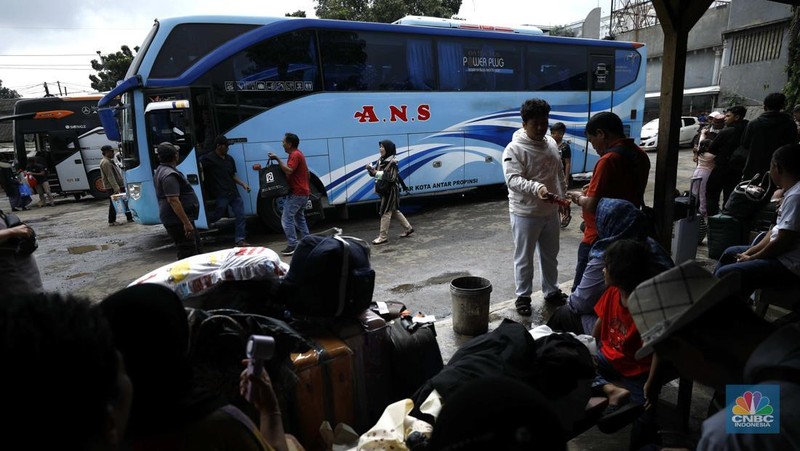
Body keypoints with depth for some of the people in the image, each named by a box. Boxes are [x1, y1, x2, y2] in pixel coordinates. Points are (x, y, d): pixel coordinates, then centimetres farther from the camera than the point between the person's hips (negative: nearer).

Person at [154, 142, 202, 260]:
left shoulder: (161, 171, 15)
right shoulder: (169, 175, -19)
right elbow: (173, 201, -26)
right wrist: (186, 222, -26)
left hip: (177, 219, 11)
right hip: (178, 220, -11)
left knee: (196, 249, 18)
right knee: (187, 253, -9)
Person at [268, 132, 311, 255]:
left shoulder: (295, 155, -14)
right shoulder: (297, 154, 19)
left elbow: (289, 170, -27)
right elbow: (306, 172, 26)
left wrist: (277, 159, -23)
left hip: (297, 193, -11)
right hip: (302, 192, 11)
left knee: (286, 218, -9)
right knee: (299, 218, 15)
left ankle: (292, 245, -9)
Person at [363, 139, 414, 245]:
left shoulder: (392, 162, -17)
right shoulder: (381, 160, 9)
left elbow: (392, 177, -24)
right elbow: (375, 172, 12)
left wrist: (378, 173, -25)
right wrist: (370, 169, -9)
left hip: (391, 190, -9)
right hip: (385, 190, 9)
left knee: (385, 212, -5)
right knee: (394, 211, 17)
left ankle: (383, 237, 2)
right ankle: (408, 228, 30)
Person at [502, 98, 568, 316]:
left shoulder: (551, 143, 7)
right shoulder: (514, 148, -16)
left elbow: (559, 174, 17)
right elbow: (513, 179, -27)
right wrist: (536, 188, -42)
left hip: (551, 212, 7)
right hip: (525, 214, -6)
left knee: (550, 255, 19)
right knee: (524, 258, 6)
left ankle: (551, 291, 37)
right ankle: (523, 296, 22)